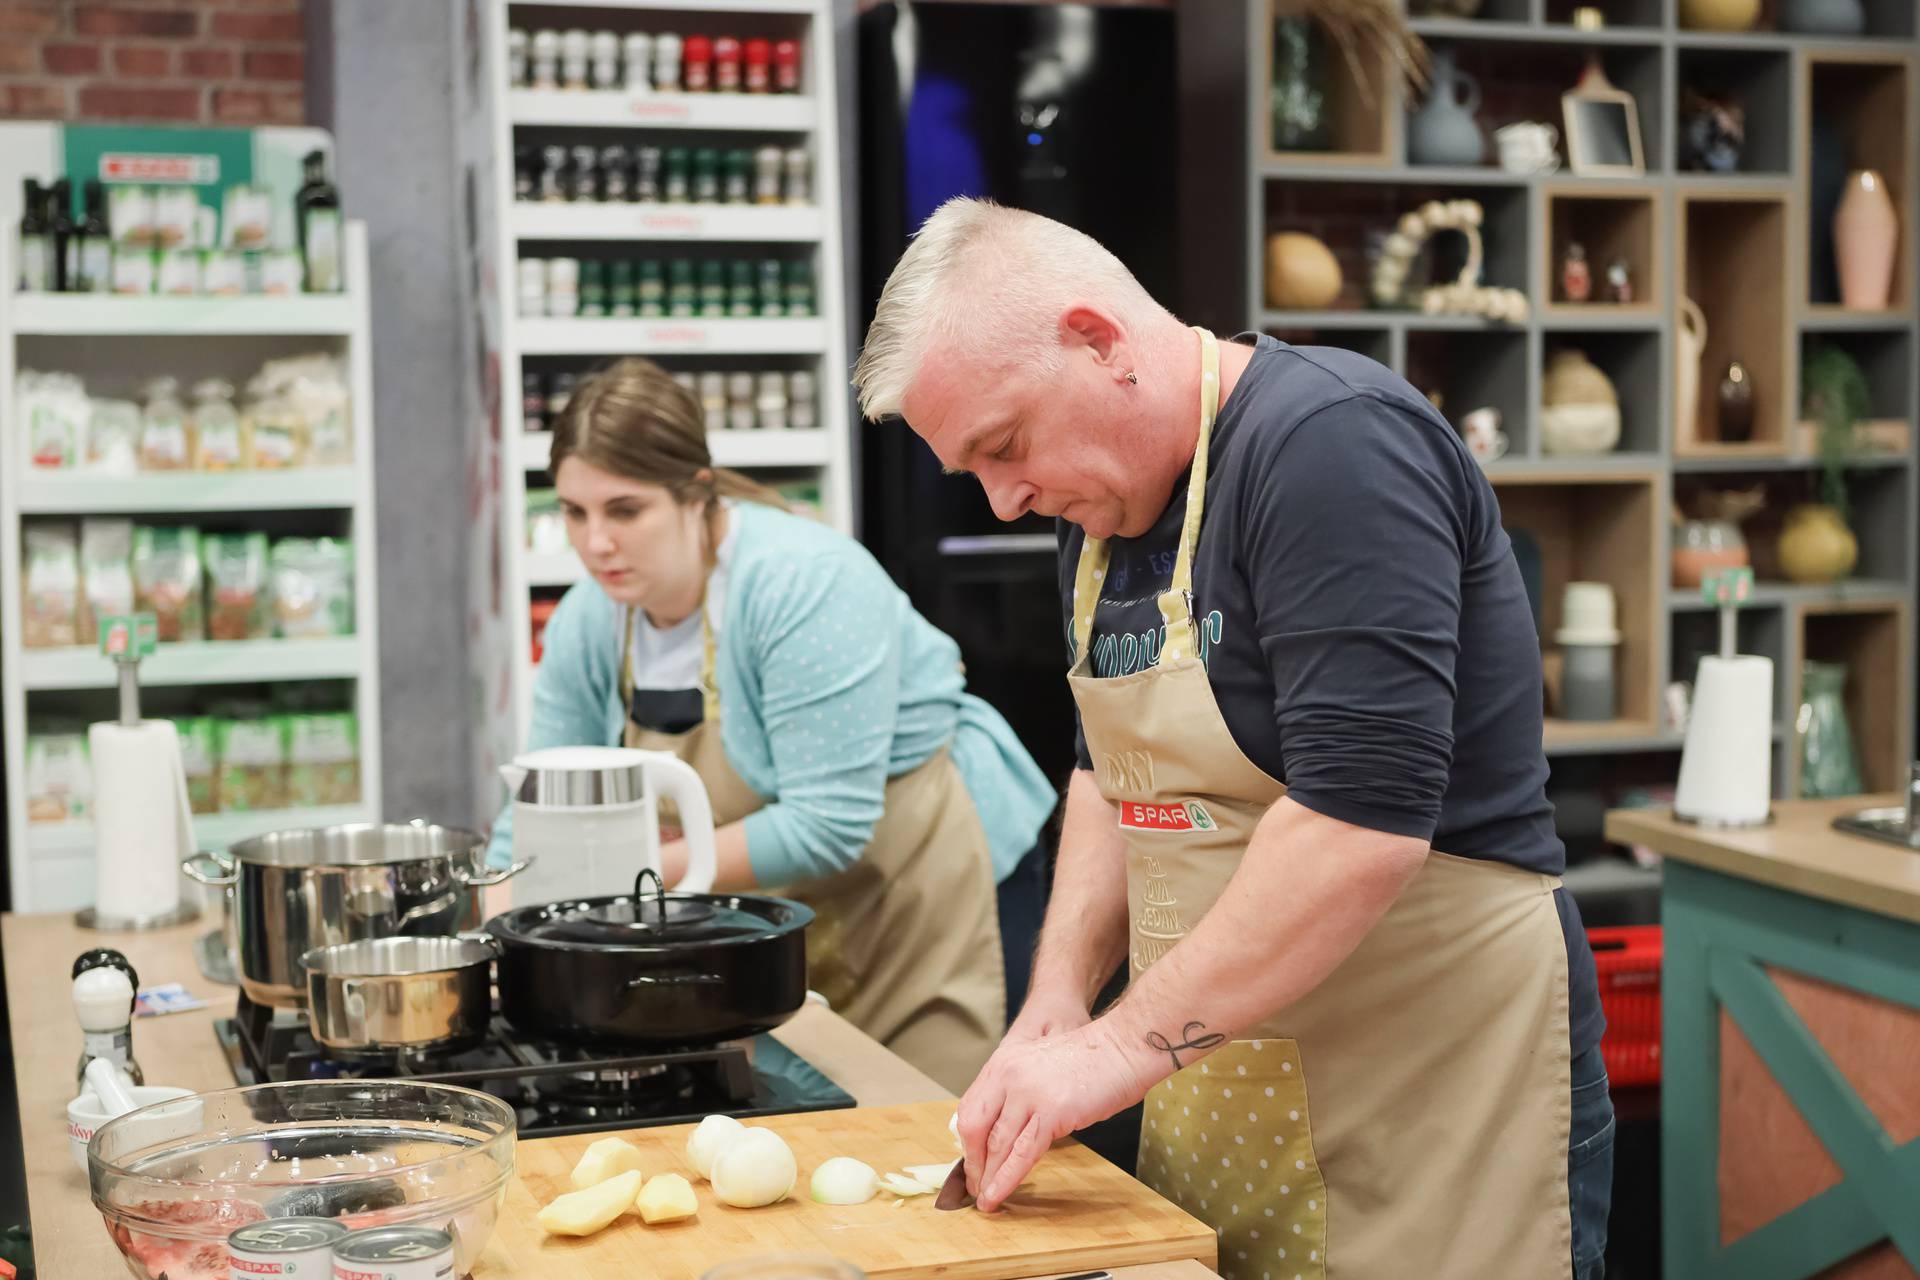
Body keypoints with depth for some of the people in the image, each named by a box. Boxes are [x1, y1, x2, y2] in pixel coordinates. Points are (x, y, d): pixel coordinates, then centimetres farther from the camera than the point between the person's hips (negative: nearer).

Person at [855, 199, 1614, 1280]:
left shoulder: (1334, 443, -20)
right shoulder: (1107, 510, 10)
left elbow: (1367, 817, -27)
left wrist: (1129, 1042, -23)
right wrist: (1063, 988, 4)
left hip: (1431, 1089, -8)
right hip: (1226, 1081, 8)